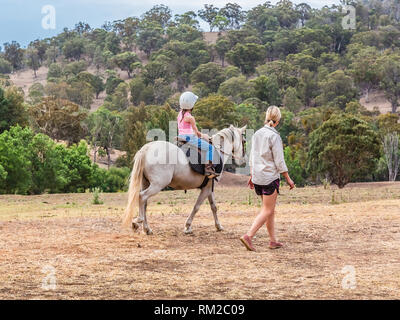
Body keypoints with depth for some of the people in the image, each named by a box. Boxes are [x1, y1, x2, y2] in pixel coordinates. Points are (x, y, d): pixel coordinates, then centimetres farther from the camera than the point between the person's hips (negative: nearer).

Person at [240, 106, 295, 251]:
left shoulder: (257, 134, 7)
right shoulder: (274, 136, -13)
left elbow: (252, 158, 14)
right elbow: (279, 161, -13)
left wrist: (252, 176, 23)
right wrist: (288, 179, -4)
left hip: (257, 177, 7)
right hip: (270, 177, -7)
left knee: (270, 210, 15)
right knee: (267, 210, -2)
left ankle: (273, 240, 18)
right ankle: (248, 236, -14)